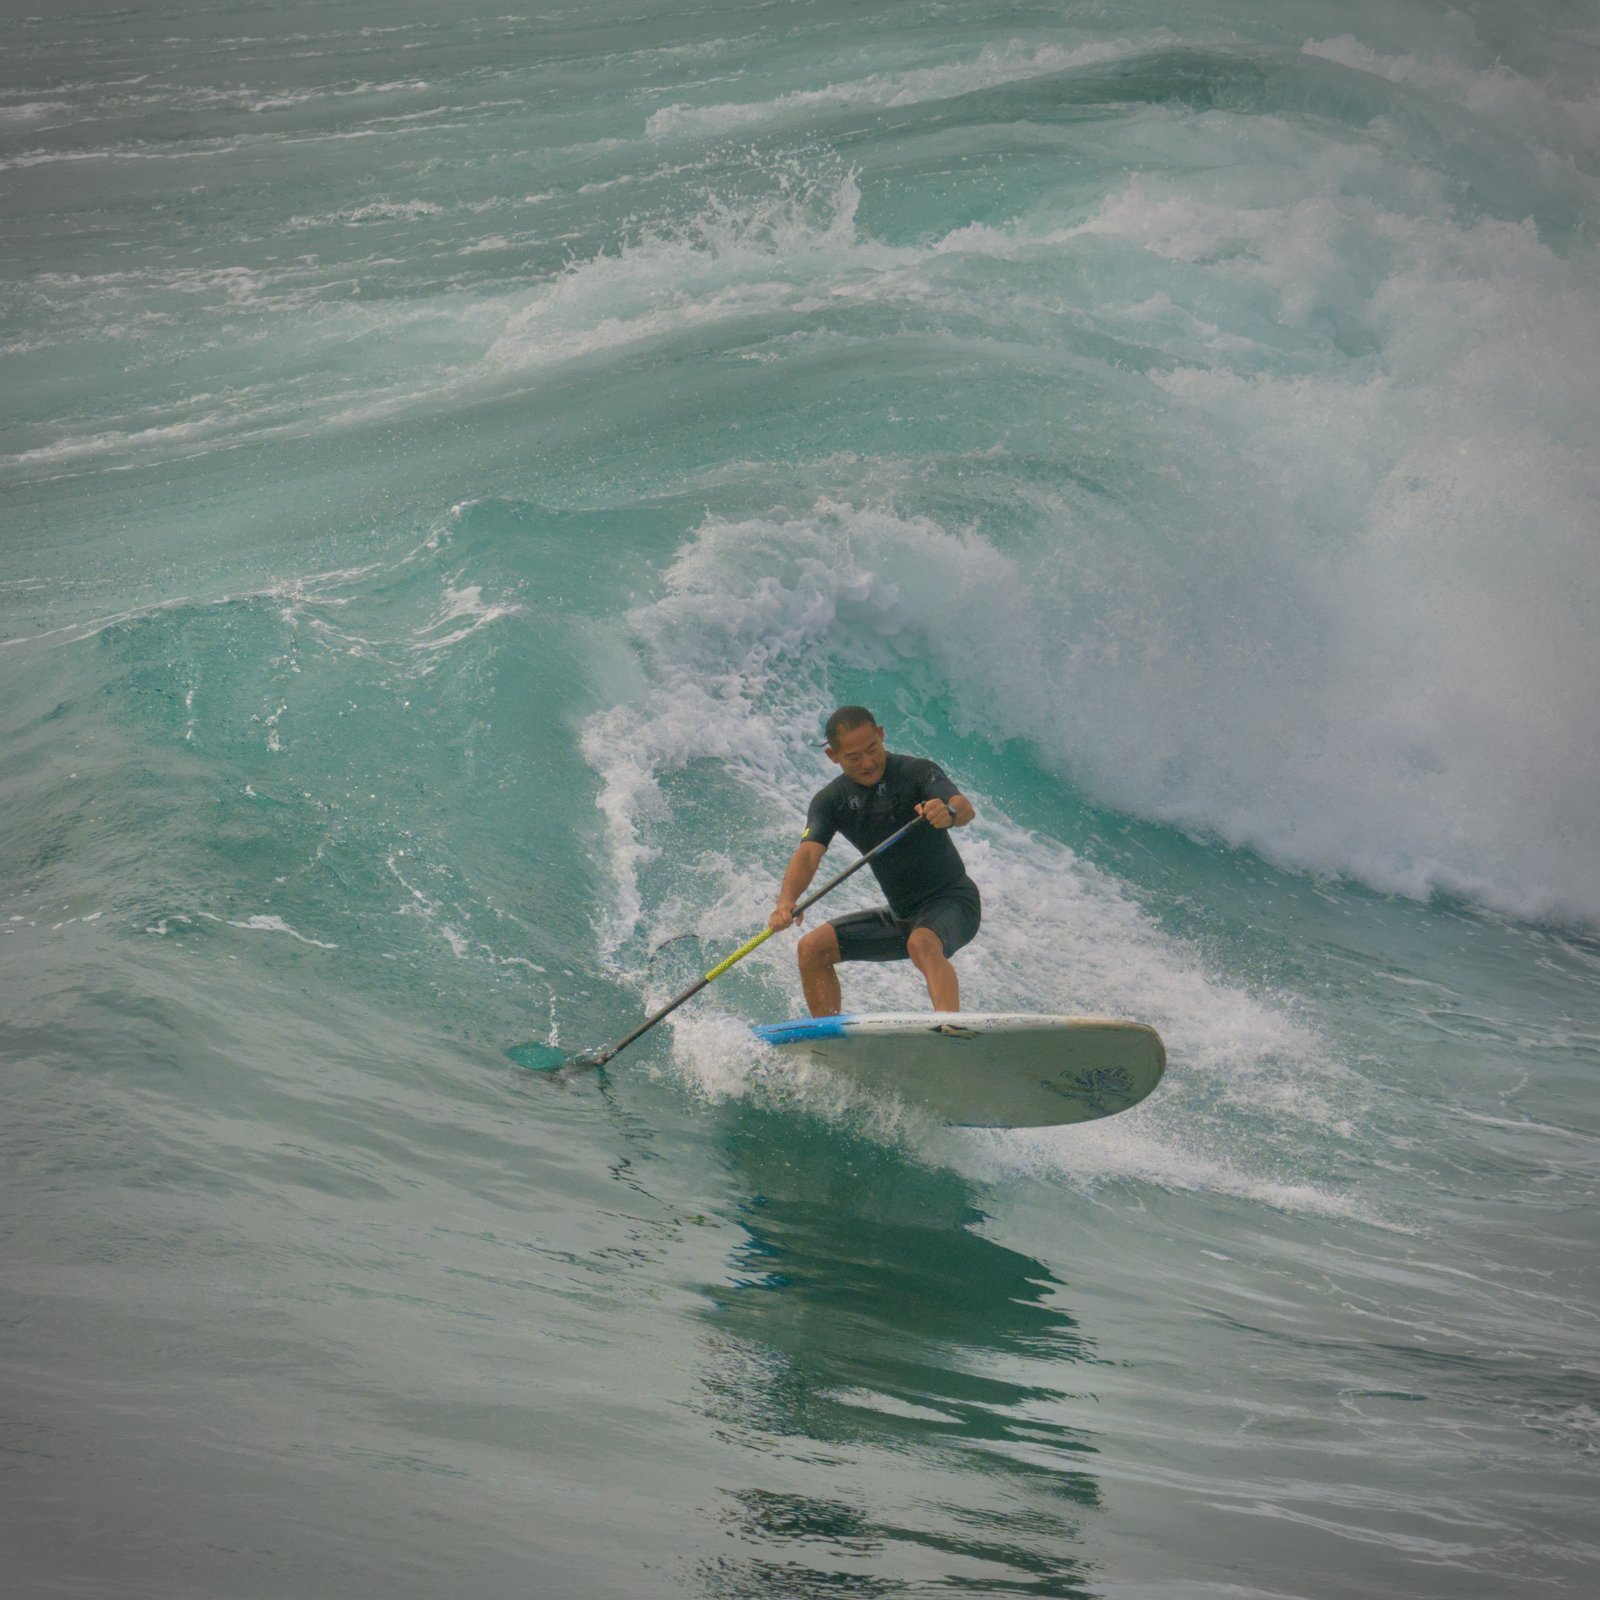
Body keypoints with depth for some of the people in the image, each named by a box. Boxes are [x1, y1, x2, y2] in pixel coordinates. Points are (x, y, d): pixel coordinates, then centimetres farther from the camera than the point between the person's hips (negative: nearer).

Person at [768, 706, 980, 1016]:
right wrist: (786, 902, -38)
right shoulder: (830, 801, -2)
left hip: (952, 900, -6)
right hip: (901, 915, 6)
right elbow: (808, 853, -17)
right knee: (812, 947, -6)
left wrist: (949, 812, -57)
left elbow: (965, 809, -31)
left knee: (922, 944, -37)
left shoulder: (917, 772, -15)